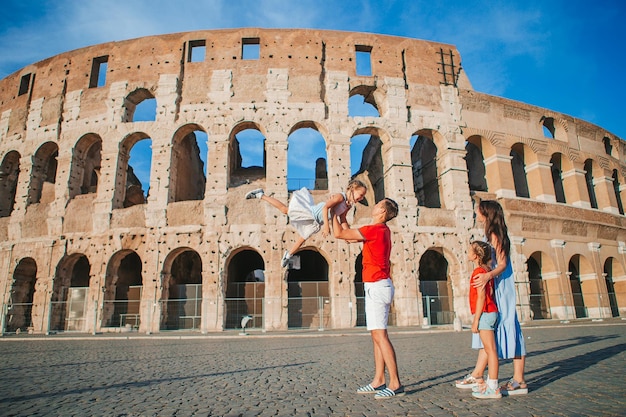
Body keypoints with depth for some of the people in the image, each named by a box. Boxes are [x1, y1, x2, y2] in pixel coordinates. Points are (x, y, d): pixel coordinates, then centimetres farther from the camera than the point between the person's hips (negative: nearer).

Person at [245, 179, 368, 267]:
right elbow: (325, 207, -33)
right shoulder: (340, 197, -25)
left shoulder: (348, 206, 2)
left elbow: (342, 221, 12)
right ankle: (261, 195, 8)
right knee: (285, 210, -6)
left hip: (314, 222, 8)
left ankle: (288, 255, 42)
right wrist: (326, 225, -36)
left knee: (303, 238, 19)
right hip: (310, 213, -8)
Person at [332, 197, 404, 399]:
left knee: (379, 335, -9)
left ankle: (395, 384, -5)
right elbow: (350, 236, 24)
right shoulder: (382, 230, 15)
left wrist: (333, 212, 2)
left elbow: (339, 233, -13)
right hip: (379, 286, 10)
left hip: (377, 286, -10)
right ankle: (378, 381, 16)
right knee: (377, 335, 11)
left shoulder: (375, 229, -15)